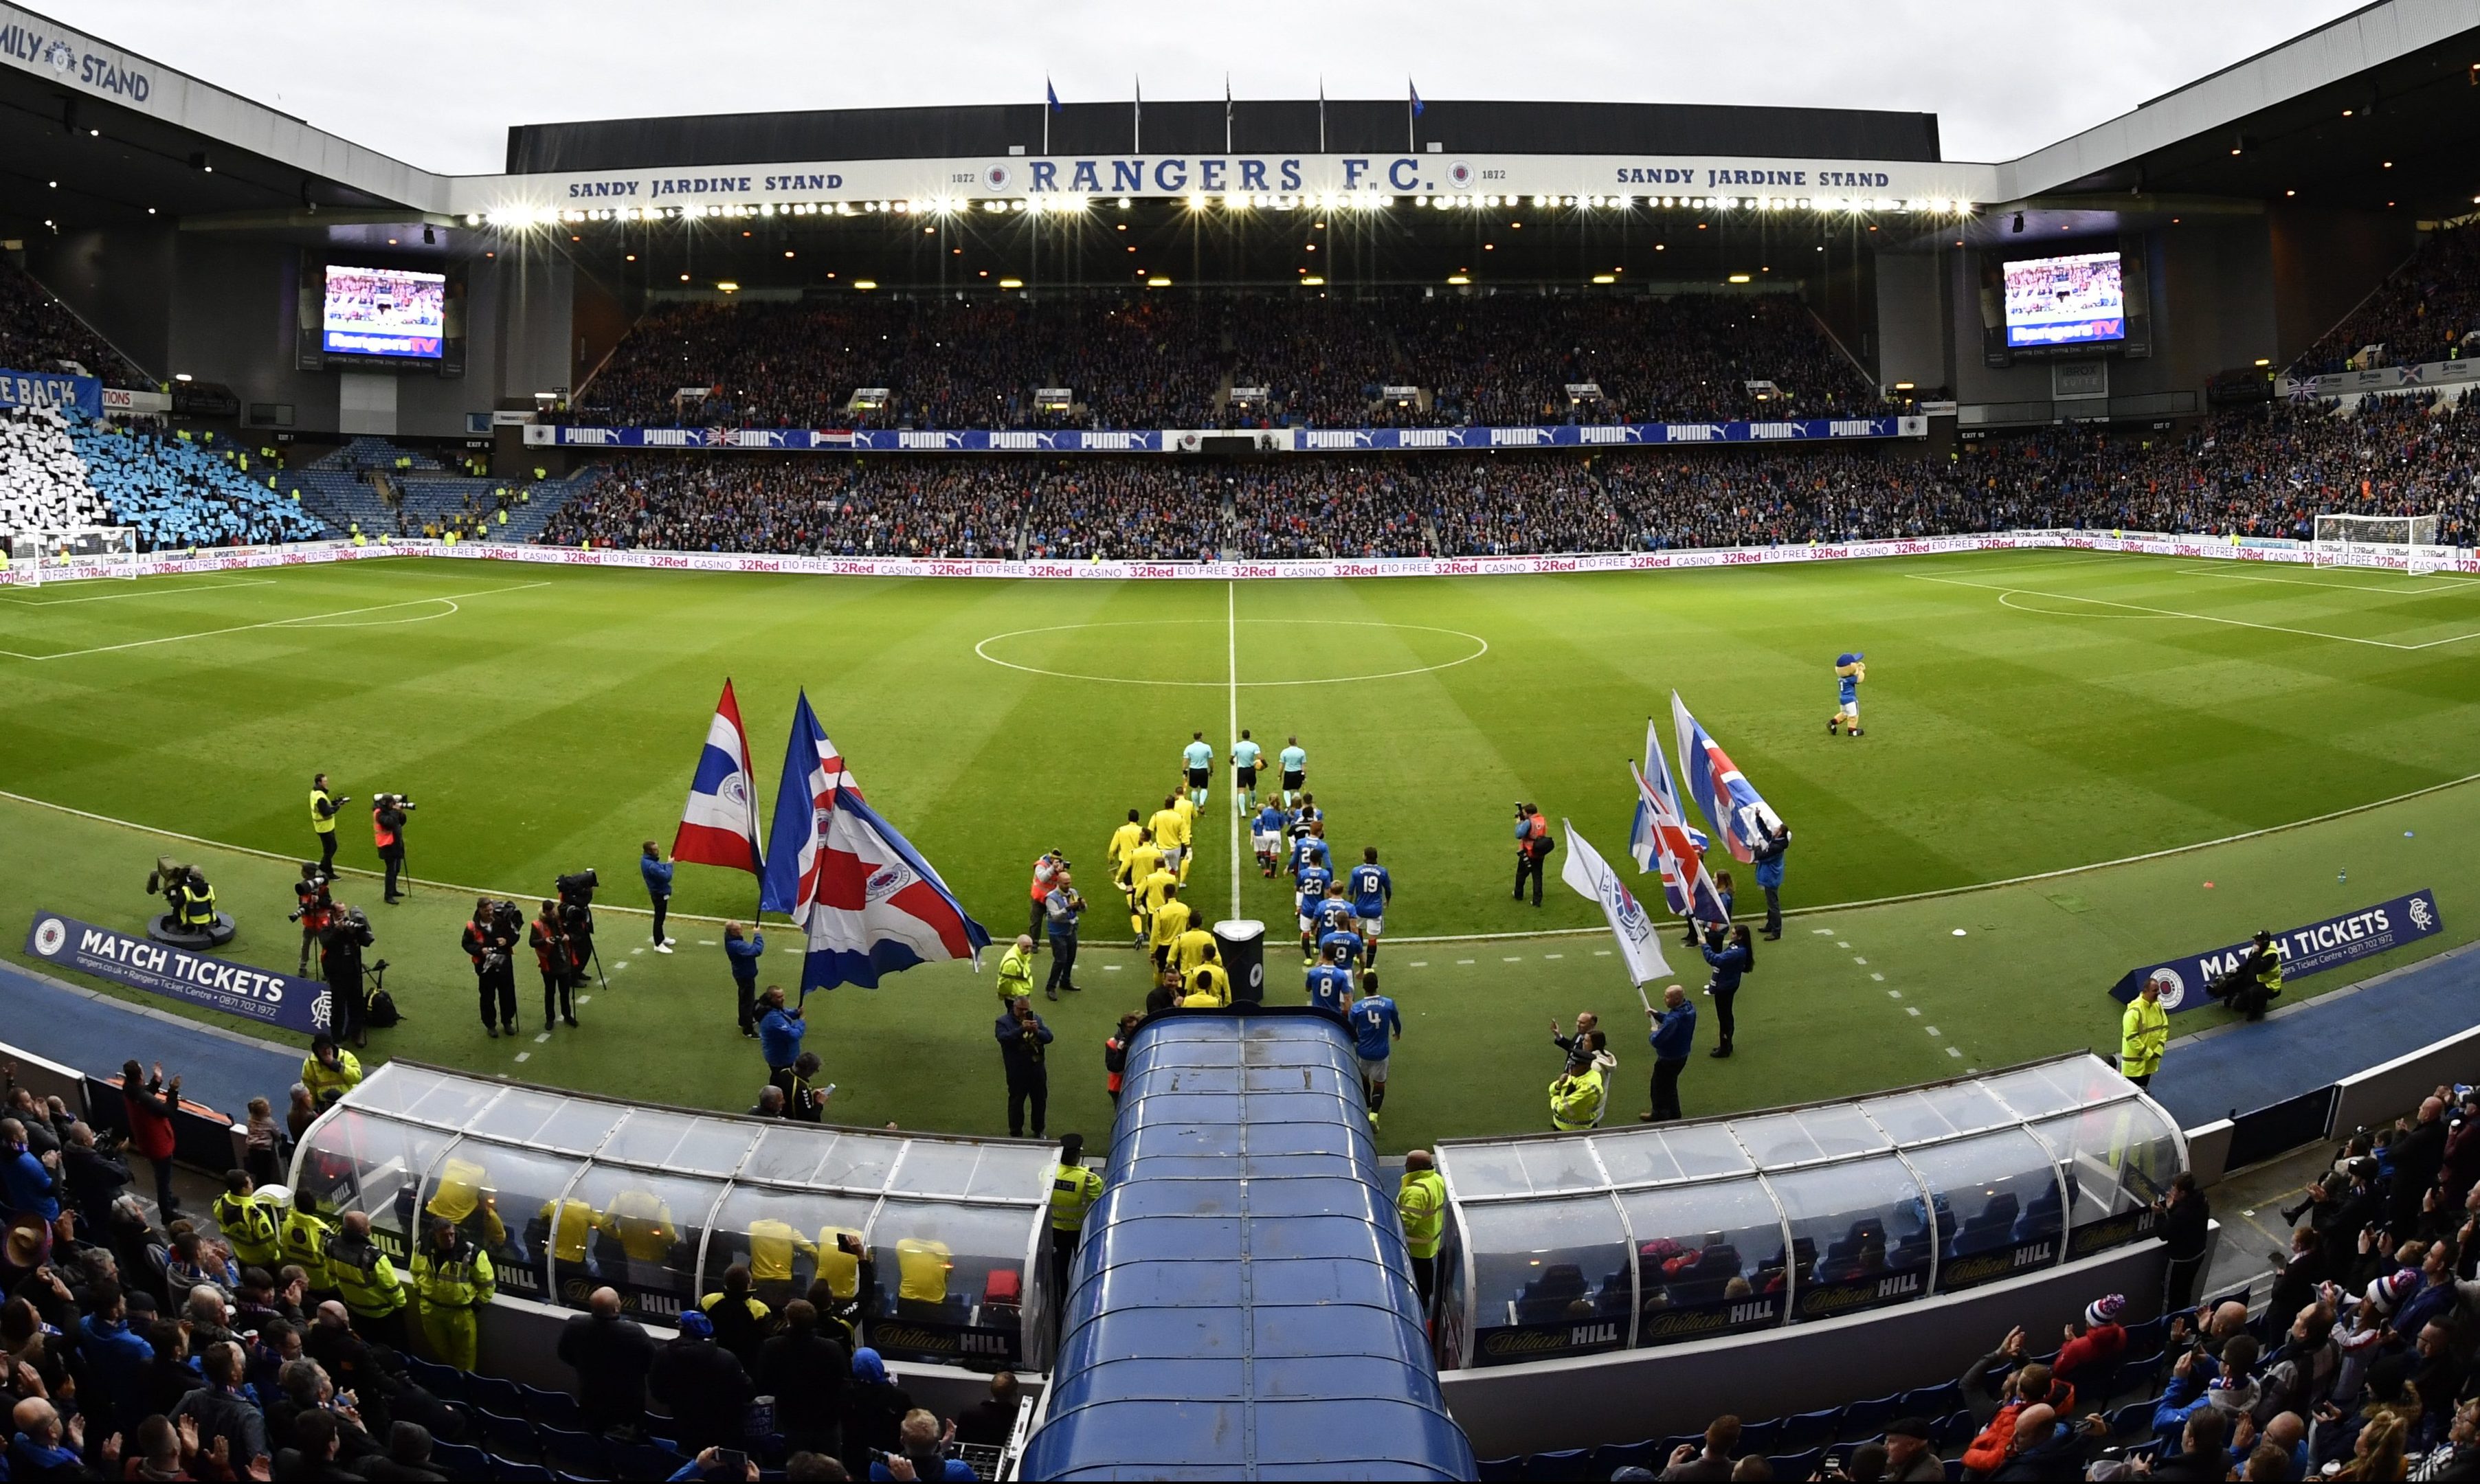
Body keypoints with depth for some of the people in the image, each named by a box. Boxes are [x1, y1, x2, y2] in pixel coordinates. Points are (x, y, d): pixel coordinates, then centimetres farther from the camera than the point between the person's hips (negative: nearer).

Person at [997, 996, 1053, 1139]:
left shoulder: (1036, 1019, 7)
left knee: (1040, 1101, 15)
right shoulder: (1003, 1022, -6)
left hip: (1037, 1069, 4)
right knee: (1016, 1102, 5)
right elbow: (1004, 1038, -24)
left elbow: (1049, 1037, -2)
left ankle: (1038, 1131, 32)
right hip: (1017, 1071, -4)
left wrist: (1037, 1031, -22)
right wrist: (1021, 1029, -35)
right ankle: (1015, 1134, 19)